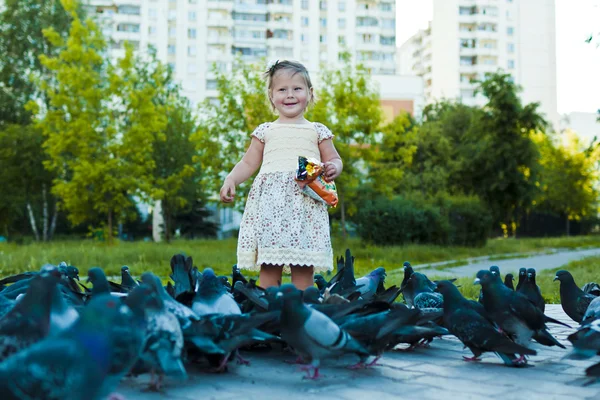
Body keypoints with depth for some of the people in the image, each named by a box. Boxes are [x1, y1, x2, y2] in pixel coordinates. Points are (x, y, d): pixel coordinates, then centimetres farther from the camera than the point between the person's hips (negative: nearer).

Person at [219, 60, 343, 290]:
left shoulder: (317, 131, 14)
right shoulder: (265, 131, 16)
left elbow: (334, 159, 18)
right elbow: (248, 163, 18)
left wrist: (333, 168, -6)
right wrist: (231, 180, 1)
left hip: (306, 201, 0)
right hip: (270, 202, 1)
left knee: (303, 267, -4)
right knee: (268, 265, -4)